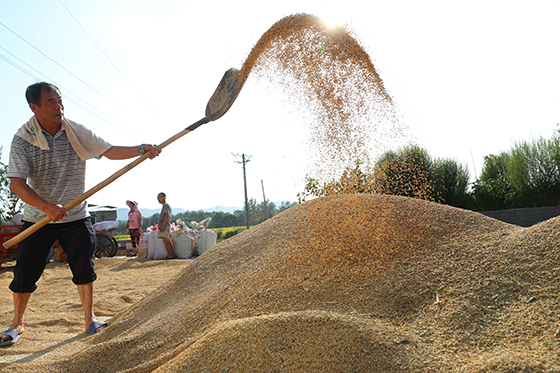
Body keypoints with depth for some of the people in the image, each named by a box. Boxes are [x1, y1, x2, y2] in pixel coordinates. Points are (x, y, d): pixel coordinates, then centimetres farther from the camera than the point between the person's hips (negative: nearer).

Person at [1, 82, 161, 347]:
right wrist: (47, 206, -33)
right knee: (25, 272, 2)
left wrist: (141, 149, -16)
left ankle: (89, 320, 14)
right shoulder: (22, 139, -11)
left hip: (76, 216, 2)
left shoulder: (77, 132, -3)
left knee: (84, 266, -1)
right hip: (38, 217, -1)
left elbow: (110, 151, 0)